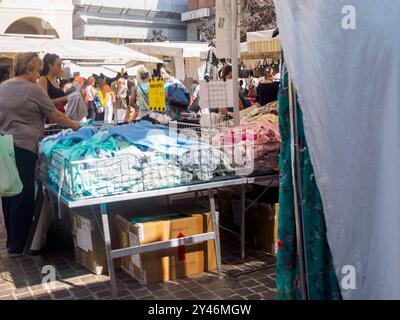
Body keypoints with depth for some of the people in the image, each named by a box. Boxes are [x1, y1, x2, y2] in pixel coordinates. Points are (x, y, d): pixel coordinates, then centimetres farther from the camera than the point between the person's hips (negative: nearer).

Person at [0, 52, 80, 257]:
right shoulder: (32, 90, -9)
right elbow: (55, 116, -3)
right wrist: (73, 125, 11)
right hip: (22, 148, -8)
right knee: (23, 196, 1)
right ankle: (17, 246, 8)